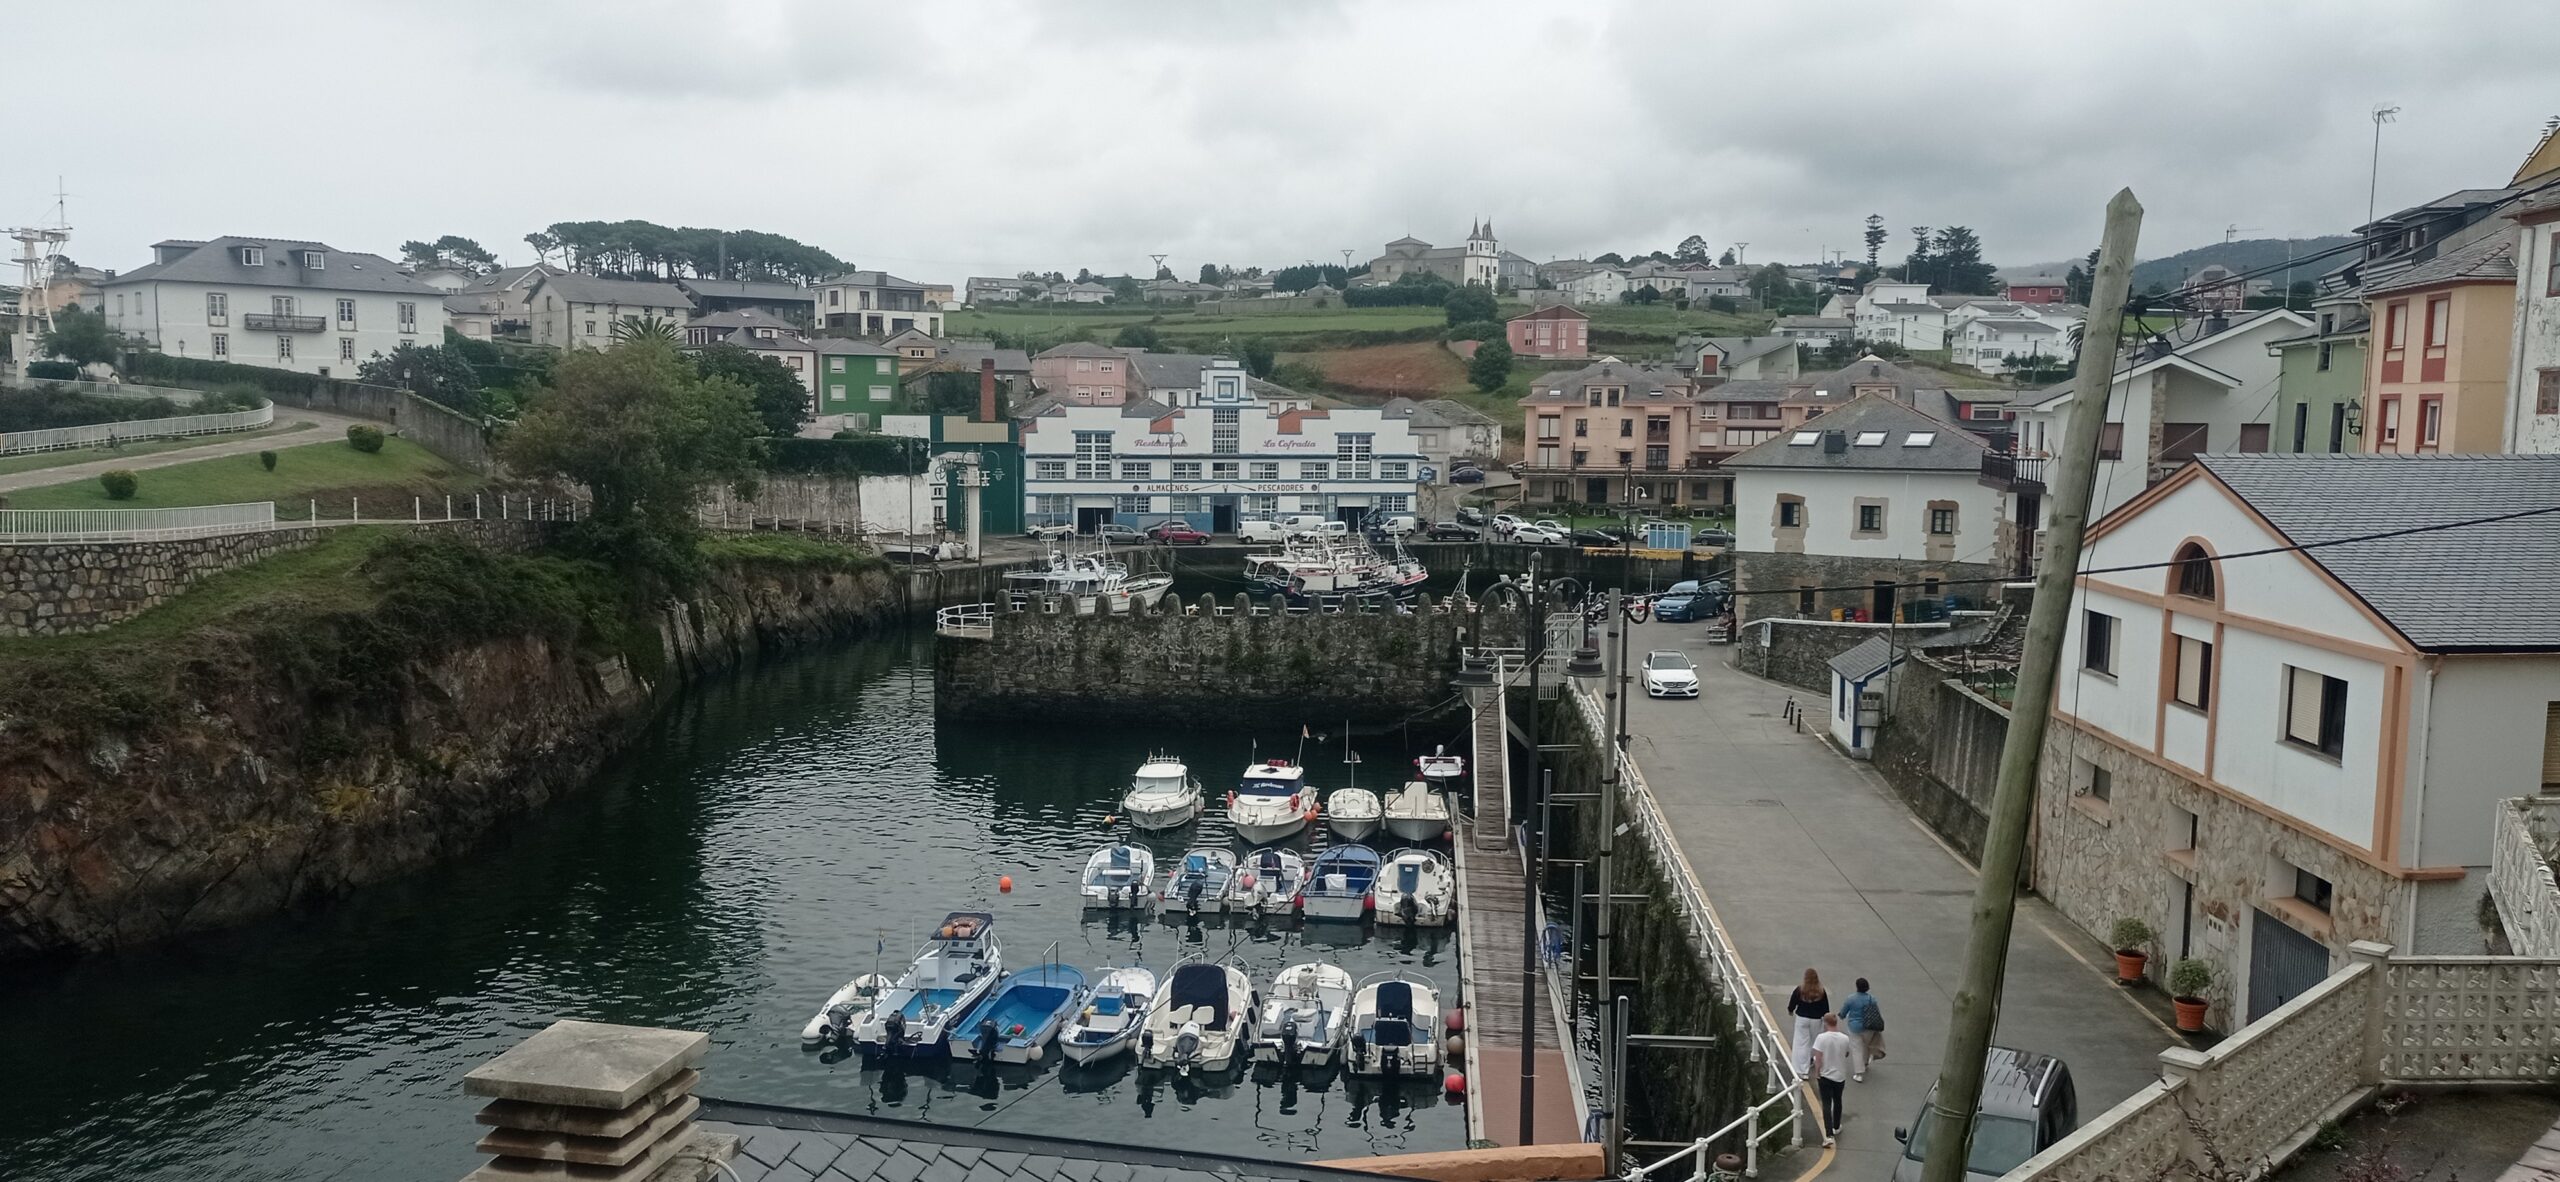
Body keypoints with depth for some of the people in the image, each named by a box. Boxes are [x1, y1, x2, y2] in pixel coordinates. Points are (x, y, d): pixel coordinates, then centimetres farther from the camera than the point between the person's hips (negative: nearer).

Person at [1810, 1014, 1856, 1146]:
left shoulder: (1821, 1038, -17)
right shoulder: (1845, 1039, -8)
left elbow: (1818, 1059, -17)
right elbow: (1847, 1055, 9)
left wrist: (1816, 1076, -6)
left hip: (1825, 1076, -3)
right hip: (1840, 1076, 3)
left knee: (1826, 1104, -1)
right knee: (1837, 1101, 23)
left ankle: (1829, 1135, -11)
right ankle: (1836, 1127, 41)